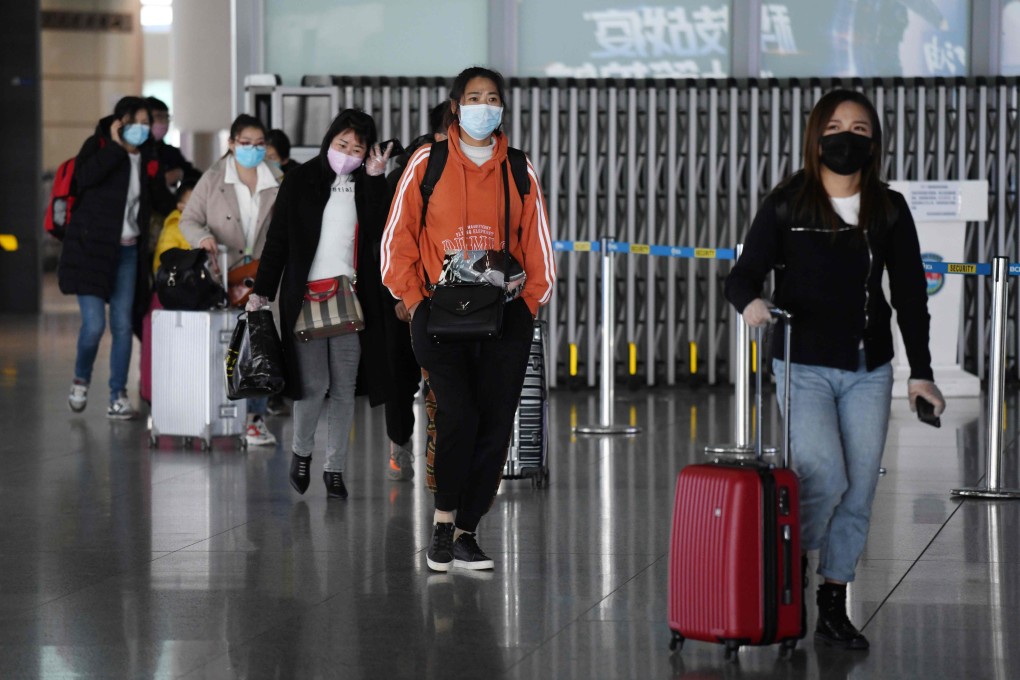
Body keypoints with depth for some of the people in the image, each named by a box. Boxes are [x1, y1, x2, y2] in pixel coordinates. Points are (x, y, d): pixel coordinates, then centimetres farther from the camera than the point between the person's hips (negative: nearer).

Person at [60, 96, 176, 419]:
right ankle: (81, 380, 16)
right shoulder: (98, 146, -4)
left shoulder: (147, 157, 9)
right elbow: (84, 176, -24)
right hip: (92, 247, -4)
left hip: (128, 251, 5)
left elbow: (161, 199, 21)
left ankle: (119, 396, 9)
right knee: (94, 324, -10)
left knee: (123, 325, 2)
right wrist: (116, 146, -20)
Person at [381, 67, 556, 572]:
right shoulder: (428, 163, 4)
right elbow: (398, 237, 4)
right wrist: (414, 300, -4)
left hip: (505, 316, 3)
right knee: (459, 415, -18)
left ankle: (466, 533, 10)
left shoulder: (519, 170, 11)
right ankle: (443, 522, -1)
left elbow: (537, 241, 14)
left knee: (494, 427, -1)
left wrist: (532, 300, 3)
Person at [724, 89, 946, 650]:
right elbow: (743, 275, -4)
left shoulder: (889, 210, 5)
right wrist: (750, 303, -28)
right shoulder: (787, 205, -2)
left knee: (859, 492, 3)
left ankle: (833, 607, 12)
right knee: (825, 477, -17)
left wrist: (920, 371, 2)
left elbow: (909, 293, 7)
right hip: (804, 367, -3)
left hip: (869, 371, 3)